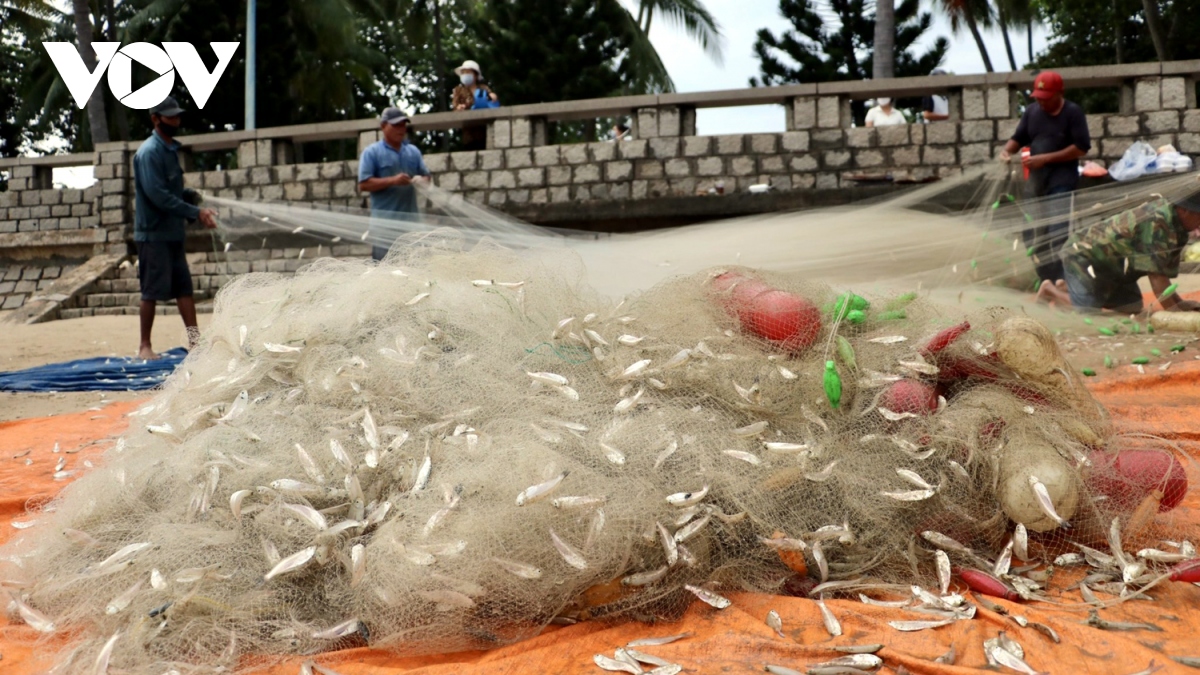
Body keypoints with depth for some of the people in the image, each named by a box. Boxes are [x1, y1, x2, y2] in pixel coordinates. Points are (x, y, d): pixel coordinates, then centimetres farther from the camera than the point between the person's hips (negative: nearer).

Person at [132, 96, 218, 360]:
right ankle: (145, 346, 7)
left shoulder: (171, 149, 13)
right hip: (154, 233, -8)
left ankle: (194, 339, 13)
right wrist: (195, 213, -22)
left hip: (173, 233, 8)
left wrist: (194, 197, -1)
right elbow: (158, 195, -23)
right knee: (152, 291, -2)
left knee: (184, 287, 8)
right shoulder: (149, 152, -14)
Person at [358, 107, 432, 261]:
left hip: (410, 220, 5)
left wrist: (422, 180, -10)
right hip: (384, 221, -5)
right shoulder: (371, 152, -1)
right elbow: (364, 184, -9)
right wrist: (392, 180, -19)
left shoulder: (413, 151, 14)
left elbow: (426, 176, 15)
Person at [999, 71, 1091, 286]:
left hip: (1062, 181, -6)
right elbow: (1019, 138, 15)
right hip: (1035, 180, 6)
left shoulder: (1073, 112, -6)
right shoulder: (1031, 111, 9)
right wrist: (1007, 149, -8)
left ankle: (1060, 282, -17)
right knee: (1031, 233, 8)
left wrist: (1045, 158, -18)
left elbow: (1081, 147, -12)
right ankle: (1046, 279, 18)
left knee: (1058, 233, -17)